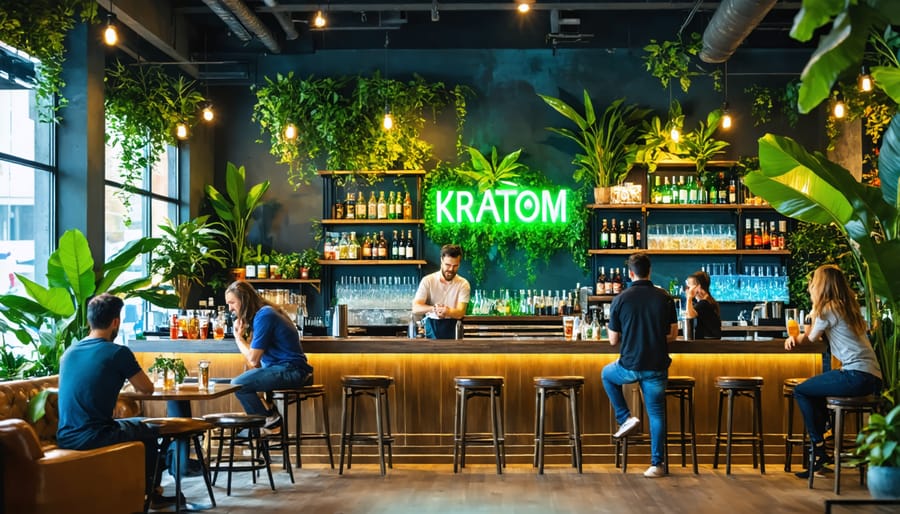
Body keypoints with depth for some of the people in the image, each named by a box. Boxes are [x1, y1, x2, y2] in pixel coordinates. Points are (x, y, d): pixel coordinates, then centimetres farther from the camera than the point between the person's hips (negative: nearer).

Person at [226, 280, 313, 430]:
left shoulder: (264, 316, -15)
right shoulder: (262, 312, 16)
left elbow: (253, 359, -14)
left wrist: (238, 337, -2)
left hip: (290, 371, -11)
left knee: (238, 385, -17)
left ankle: (269, 420, 0)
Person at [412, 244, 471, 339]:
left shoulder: (463, 284, 0)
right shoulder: (427, 280, -1)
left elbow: (460, 312, -11)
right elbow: (416, 308, -10)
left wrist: (448, 312, -35)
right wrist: (434, 308, -30)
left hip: (453, 331, 0)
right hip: (431, 329, 0)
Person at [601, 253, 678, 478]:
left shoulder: (620, 299, -8)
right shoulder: (665, 298, -3)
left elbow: (613, 340, -1)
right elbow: (673, 334, 4)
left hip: (629, 366, -1)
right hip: (657, 366, 2)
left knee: (607, 374, 30)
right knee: (656, 414, 11)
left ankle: (624, 418, 19)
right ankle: (656, 464, 10)